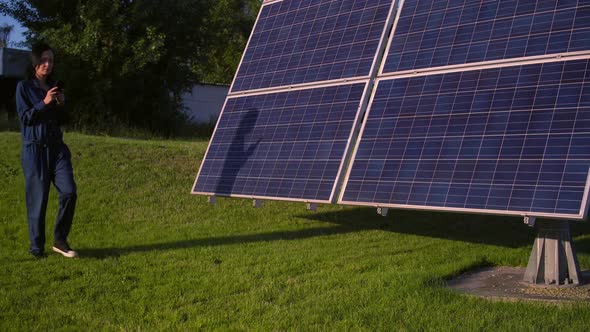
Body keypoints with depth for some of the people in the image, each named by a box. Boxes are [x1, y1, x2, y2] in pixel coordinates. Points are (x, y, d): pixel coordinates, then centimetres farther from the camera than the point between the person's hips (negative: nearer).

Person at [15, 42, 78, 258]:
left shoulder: (54, 86, 14)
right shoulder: (24, 87, 0)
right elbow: (24, 117, -7)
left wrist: (61, 105, -3)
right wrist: (44, 103, -18)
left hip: (57, 146, 4)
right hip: (34, 148, -4)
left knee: (69, 192, -8)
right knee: (37, 199, -2)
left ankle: (60, 240, 6)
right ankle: (37, 248, 11)